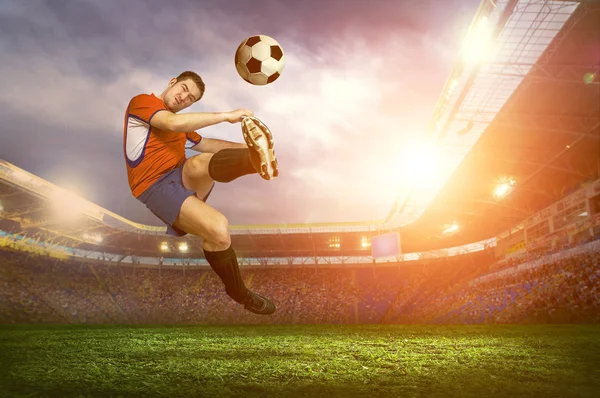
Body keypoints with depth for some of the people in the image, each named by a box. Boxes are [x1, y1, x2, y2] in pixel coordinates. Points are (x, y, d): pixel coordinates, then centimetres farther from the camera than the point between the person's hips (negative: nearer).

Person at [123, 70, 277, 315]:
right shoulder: (142, 101, 1)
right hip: (156, 186, -6)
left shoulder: (181, 125, 29)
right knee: (218, 229, -29)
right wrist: (226, 116, -15)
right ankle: (239, 293, -11)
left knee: (199, 163, -33)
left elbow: (205, 144, 34)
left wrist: (245, 146, 21)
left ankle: (256, 157, -61)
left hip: (184, 178, 6)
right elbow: (173, 123, -17)